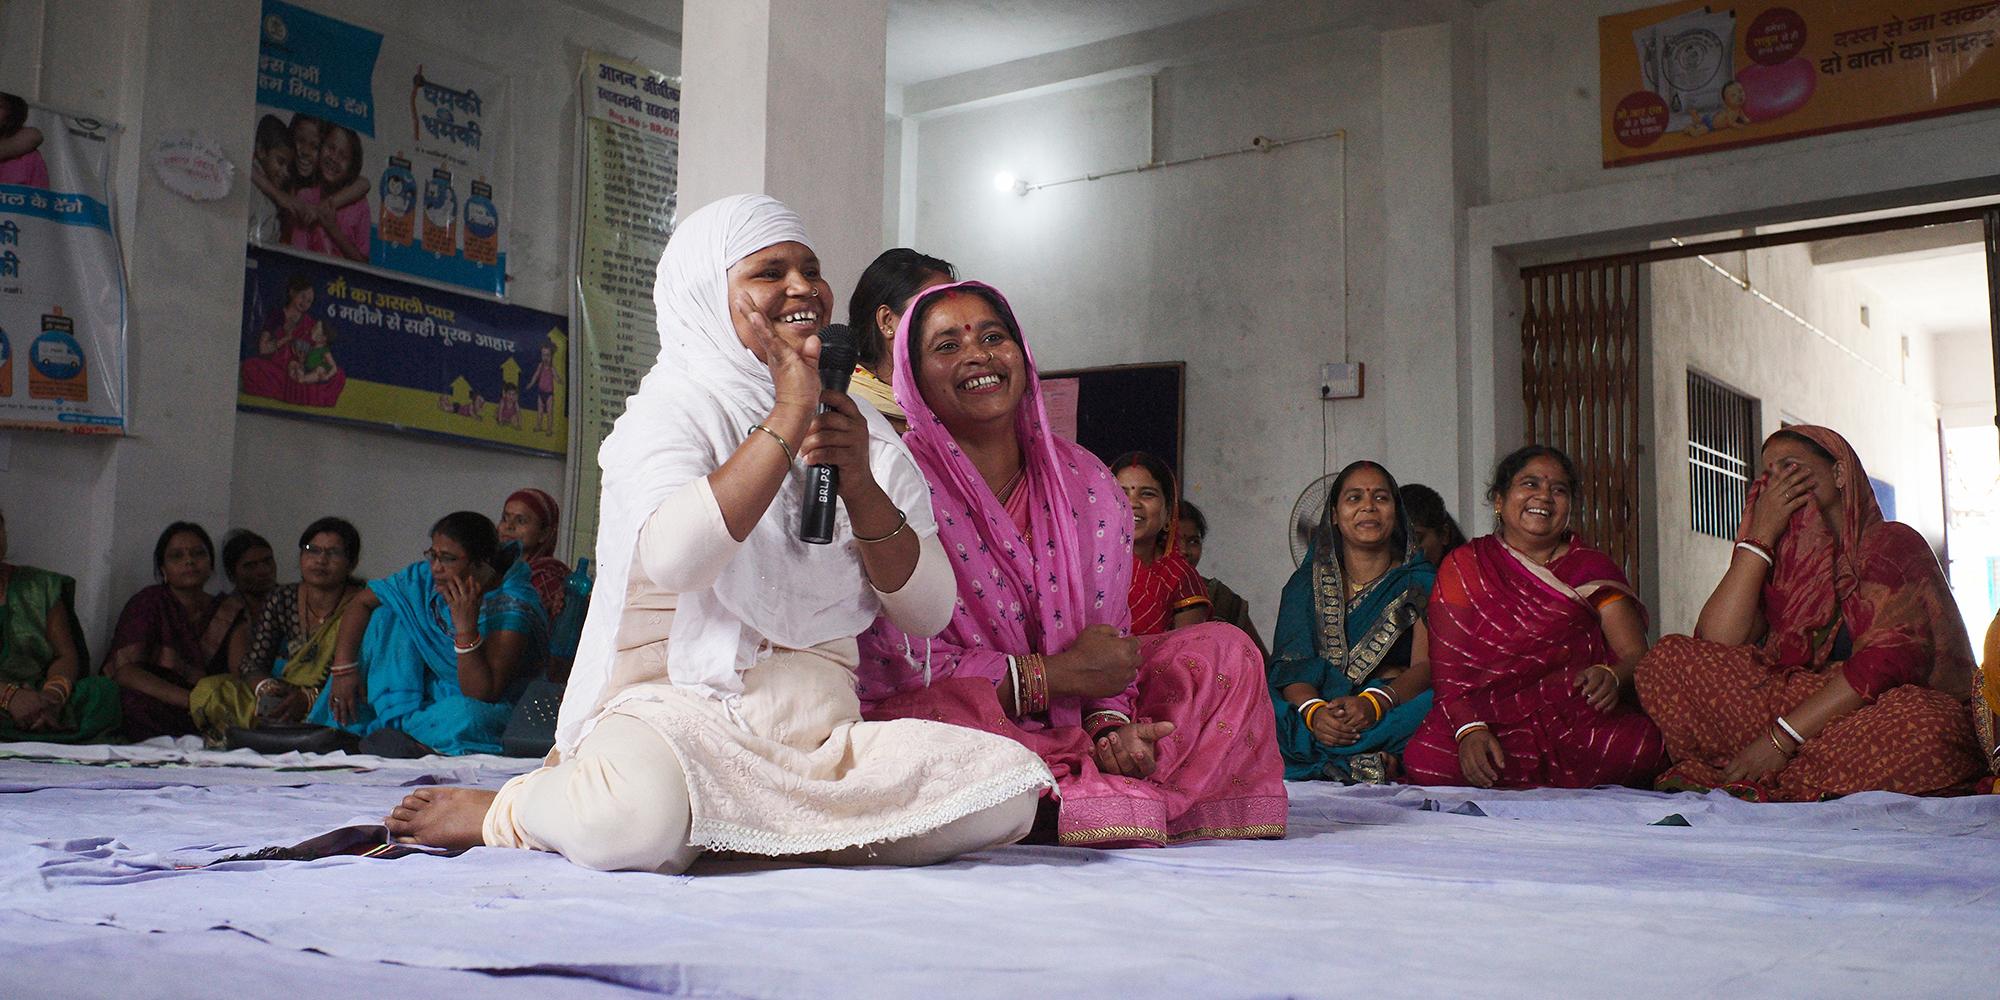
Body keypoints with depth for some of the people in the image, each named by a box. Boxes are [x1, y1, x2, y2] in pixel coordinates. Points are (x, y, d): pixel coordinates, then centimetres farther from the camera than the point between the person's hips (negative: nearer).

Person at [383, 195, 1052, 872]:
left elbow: (929, 614, 7)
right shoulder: (672, 410, 2)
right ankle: (504, 811, -2)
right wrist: (787, 420, -17)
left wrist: (860, 486, -7)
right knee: (638, 812, -38)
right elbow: (675, 560, -22)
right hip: (679, 713, -4)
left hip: (823, 734, 5)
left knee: (1010, 783, -21)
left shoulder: (862, 431, 15)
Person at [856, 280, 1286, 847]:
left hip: (1069, 719, 6)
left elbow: (1107, 643, 6)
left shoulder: (1086, 481, 4)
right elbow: (904, 666, -16)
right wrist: (1055, 674, -16)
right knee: (946, 707, -38)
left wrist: (1112, 722, -16)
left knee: (1222, 650, -2)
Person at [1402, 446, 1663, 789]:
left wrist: (1612, 676, -22)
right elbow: (1447, 669, 1)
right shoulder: (1464, 567, 11)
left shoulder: (1592, 568, 15)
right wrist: (1469, 729, -19)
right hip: (1491, 719, 0)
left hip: (1579, 723, 1)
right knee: (1423, 760, -33)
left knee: (1641, 743, -33)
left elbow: (1636, 654, 3)